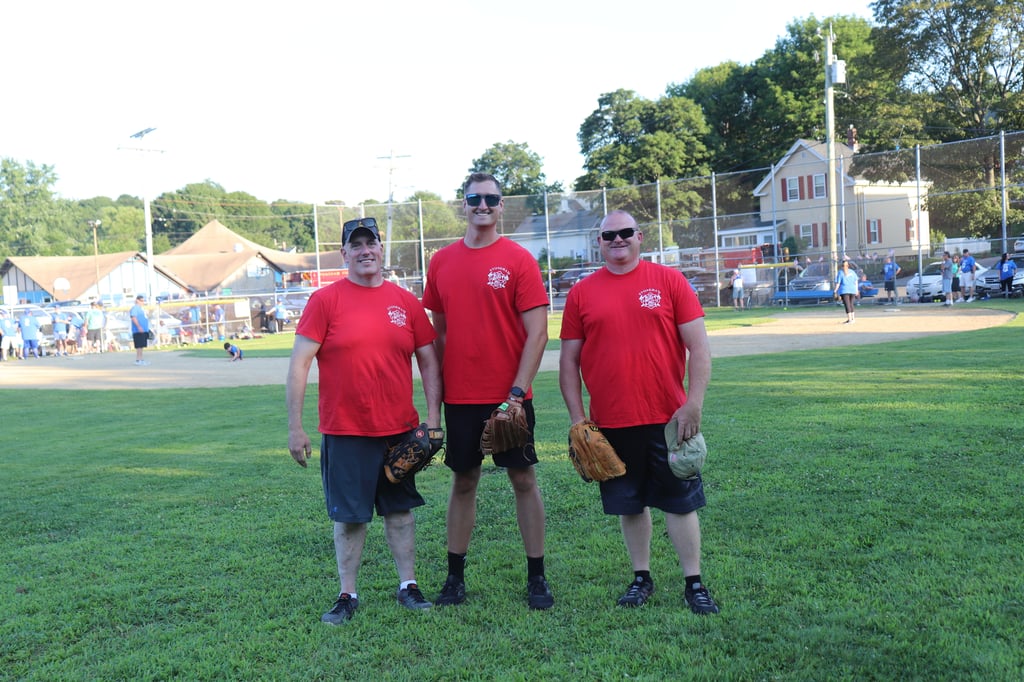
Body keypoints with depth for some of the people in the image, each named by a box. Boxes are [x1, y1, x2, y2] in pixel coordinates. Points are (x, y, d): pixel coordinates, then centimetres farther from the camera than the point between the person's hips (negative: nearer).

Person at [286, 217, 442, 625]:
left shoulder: (405, 302, 5)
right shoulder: (325, 300, -4)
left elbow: (428, 361, 9)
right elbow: (299, 364, -6)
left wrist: (433, 417, 1)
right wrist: (295, 427, -10)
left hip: (400, 430, 3)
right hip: (344, 432, -2)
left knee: (400, 509, 12)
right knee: (349, 515, 6)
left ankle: (408, 586, 24)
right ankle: (347, 595, 19)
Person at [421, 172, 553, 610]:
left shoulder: (518, 259, -5)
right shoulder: (442, 262, 7)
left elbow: (537, 333, -9)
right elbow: (439, 331, 12)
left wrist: (517, 391, -16)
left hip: (508, 395, -3)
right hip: (460, 397, 3)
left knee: (523, 479, 4)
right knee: (463, 482, 11)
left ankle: (536, 577, 15)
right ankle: (455, 576, 21)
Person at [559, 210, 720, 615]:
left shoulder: (668, 280, 0)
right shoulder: (581, 293, 4)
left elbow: (699, 346, -2)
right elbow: (568, 360, 6)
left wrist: (693, 403, -9)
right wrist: (577, 418, 1)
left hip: (668, 418, -1)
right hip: (611, 423, 2)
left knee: (681, 502, 6)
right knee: (630, 504, 12)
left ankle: (694, 583, 18)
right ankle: (641, 577, 28)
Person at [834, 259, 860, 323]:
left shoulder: (840, 273, -5)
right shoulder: (852, 272, 6)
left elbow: (838, 283, -7)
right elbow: (856, 281, 9)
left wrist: (835, 291, -1)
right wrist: (857, 290, 17)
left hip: (844, 291, -4)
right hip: (853, 290, 4)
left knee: (847, 305, -6)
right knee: (851, 304, 16)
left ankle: (850, 320, -12)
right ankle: (852, 319, 22)